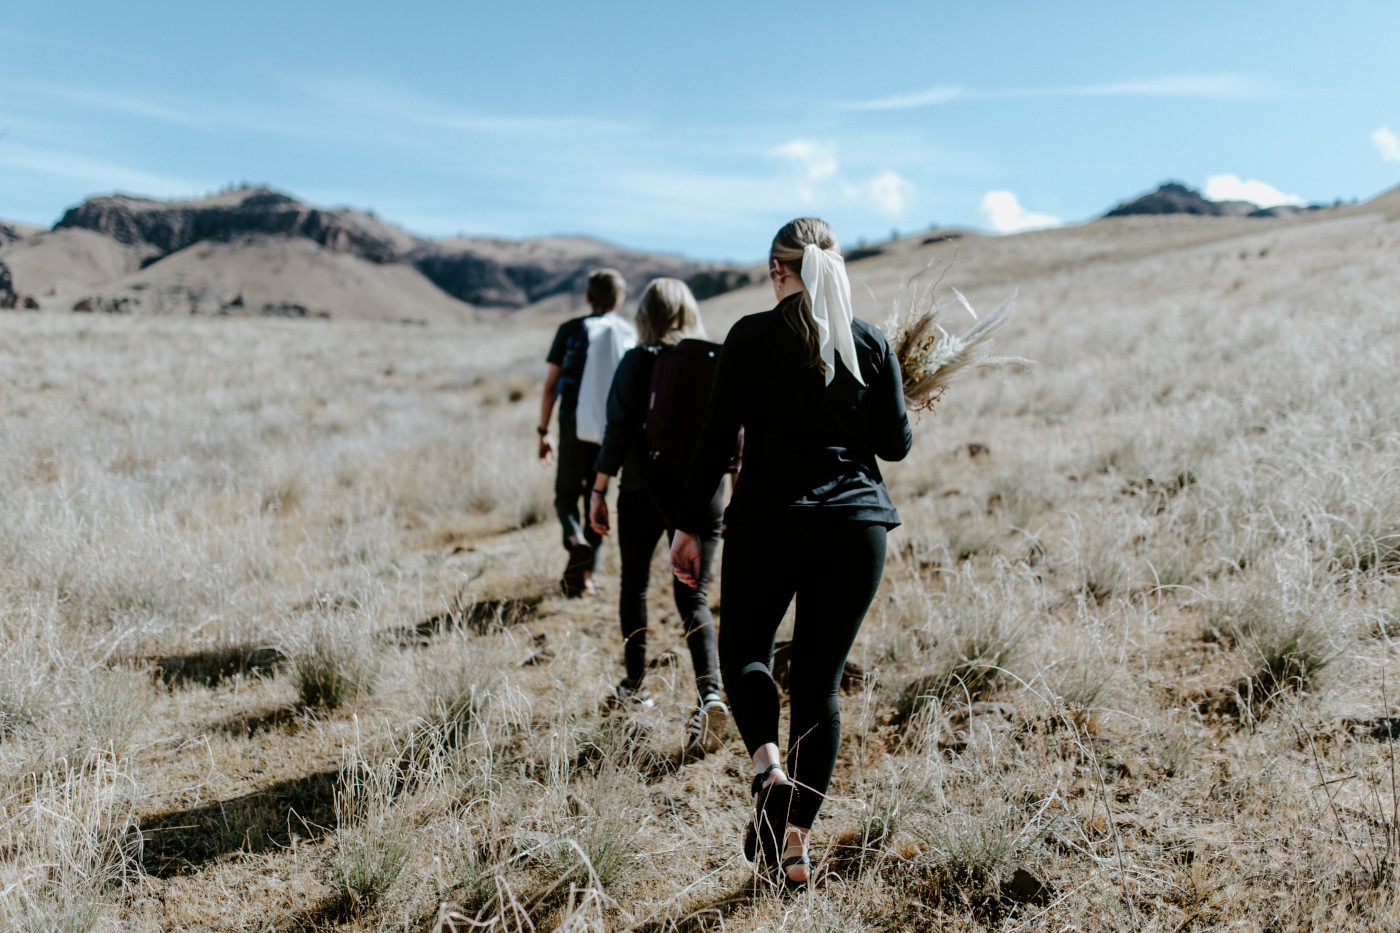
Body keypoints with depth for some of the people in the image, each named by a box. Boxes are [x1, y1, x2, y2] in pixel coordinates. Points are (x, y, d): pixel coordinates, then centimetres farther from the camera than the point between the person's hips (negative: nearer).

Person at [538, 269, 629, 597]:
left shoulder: (570, 330, 1)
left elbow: (551, 385, 1)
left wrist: (543, 431, 8)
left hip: (575, 424, -2)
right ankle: (584, 575, 13)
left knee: (566, 494, 10)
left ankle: (576, 541, -21)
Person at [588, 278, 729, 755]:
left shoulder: (637, 362, -5)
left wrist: (598, 491, -4)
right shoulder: (719, 362, 2)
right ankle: (710, 695, -16)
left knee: (634, 586, 18)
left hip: (643, 492, -2)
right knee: (693, 597, 5)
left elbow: (618, 430, -10)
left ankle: (634, 686, 29)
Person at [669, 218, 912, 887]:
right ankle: (795, 845, 11)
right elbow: (896, 445, 7)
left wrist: (689, 525, -2)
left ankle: (769, 768, -9)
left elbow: (716, 437, -6)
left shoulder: (752, 337, -3)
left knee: (742, 648, 18)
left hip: (768, 520, -2)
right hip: (857, 524, 3)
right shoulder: (871, 343, 5)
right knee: (819, 679, 10)